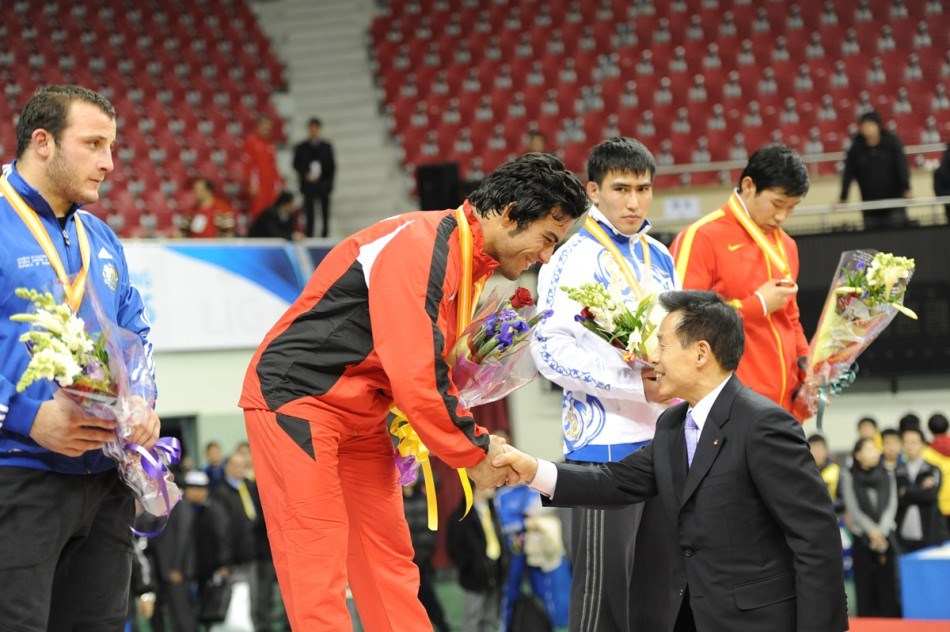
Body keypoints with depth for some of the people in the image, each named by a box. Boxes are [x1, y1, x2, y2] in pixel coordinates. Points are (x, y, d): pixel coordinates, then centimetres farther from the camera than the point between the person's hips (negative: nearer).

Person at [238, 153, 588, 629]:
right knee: (318, 571, -11)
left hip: (359, 416, 10)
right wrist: (473, 454, -15)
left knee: (389, 564, 7)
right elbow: (415, 376, -26)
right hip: (297, 399, -10)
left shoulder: (465, 257, 9)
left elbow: (432, 369, 15)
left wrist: (477, 438, 1)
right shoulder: (420, 246, -23)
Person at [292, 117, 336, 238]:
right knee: (310, 213, -7)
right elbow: (296, 164, 6)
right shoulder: (301, 148, 11)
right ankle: (309, 235, -8)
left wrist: (329, 182, 0)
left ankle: (325, 234, 0)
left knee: (325, 212, -2)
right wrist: (305, 174, -11)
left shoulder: (327, 147, 14)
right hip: (308, 184, -1)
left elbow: (332, 166, 11)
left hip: (323, 184, 1)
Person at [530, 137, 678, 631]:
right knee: (603, 587, -4)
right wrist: (629, 378, -22)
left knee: (658, 588, 11)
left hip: (666, 439, 7)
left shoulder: (659, 257, 15)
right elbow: (549, 348, -16)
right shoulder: (574, 257, -7)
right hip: (605, 443, -7)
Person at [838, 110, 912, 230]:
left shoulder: (891, 141, -2)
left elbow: (902, 165, -8)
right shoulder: (856, 147, 1)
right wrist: (842, 198, -5)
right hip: (871, 206, 1)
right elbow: (848, 173, 0)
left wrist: (906, 189, -20)